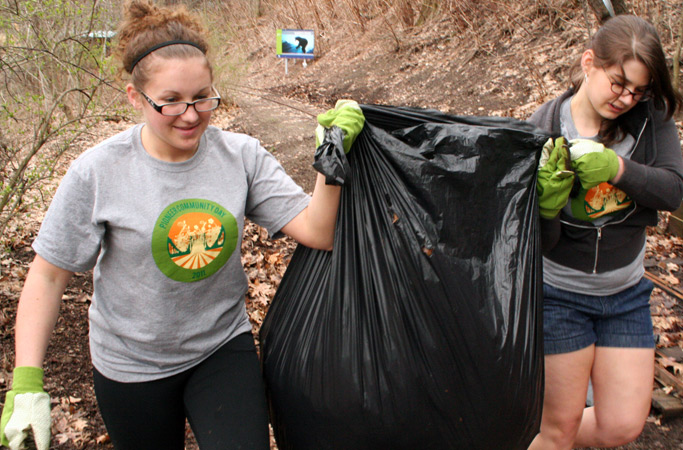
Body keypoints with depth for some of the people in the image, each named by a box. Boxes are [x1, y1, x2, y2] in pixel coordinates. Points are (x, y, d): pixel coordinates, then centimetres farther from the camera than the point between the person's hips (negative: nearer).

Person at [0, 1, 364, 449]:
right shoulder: (97, 173, -18)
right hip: (131, 365, 0)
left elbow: (316, 232, -17)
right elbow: (48, 276, -10)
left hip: (225, 347, 1)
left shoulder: (242, 156, -13)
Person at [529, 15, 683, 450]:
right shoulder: (544, 129, -16)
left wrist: (616, 167, -30)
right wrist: (547, 203, -38)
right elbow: (540, 240, -17)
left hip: (625, 293, 4)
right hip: (559, 292, -4)